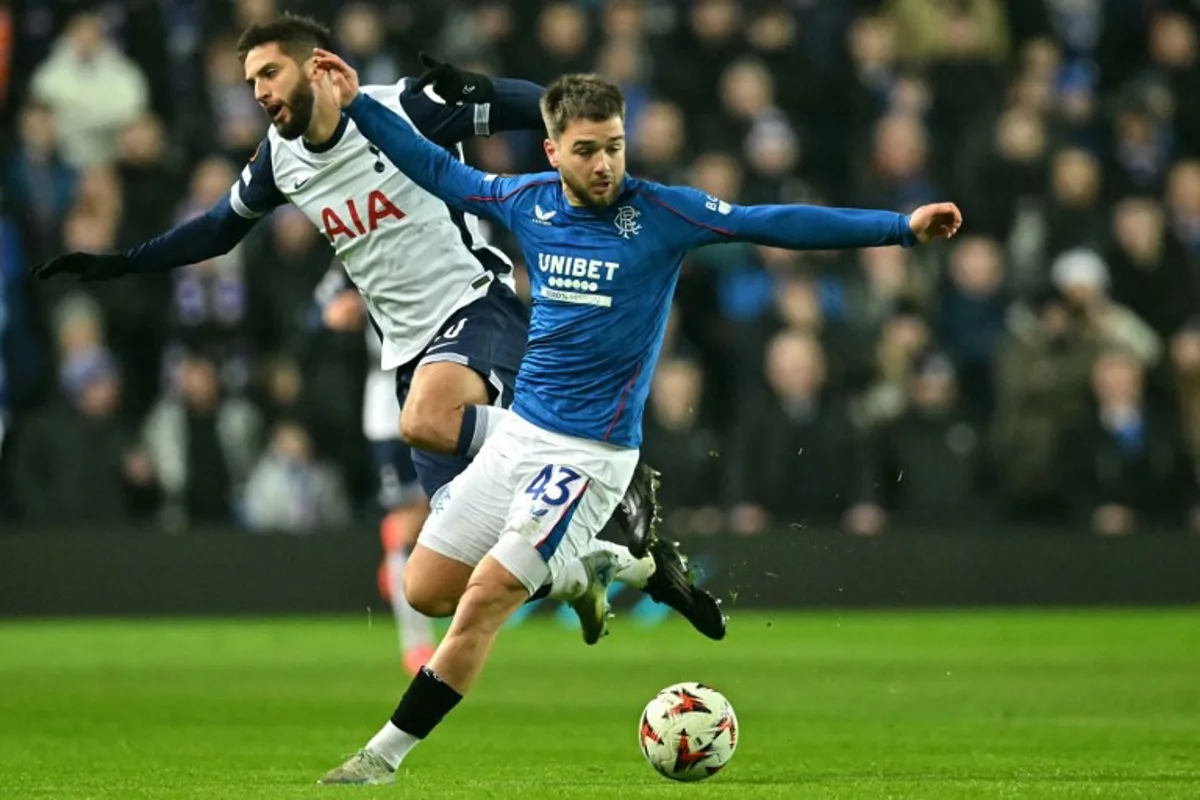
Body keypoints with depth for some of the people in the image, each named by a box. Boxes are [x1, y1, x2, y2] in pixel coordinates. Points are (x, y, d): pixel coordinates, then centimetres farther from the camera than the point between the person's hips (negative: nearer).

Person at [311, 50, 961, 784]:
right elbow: (437, 171, 17)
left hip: (590, 451, -6)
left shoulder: (660, 213, -11)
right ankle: (576, 575, 33)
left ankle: (387, 754, -4)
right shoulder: (528, 202, 1)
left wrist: (901, 226, -23)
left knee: (487, 595, -14)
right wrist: (358, 104, 16)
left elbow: (778, 225, -16)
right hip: (521, 430, 6)